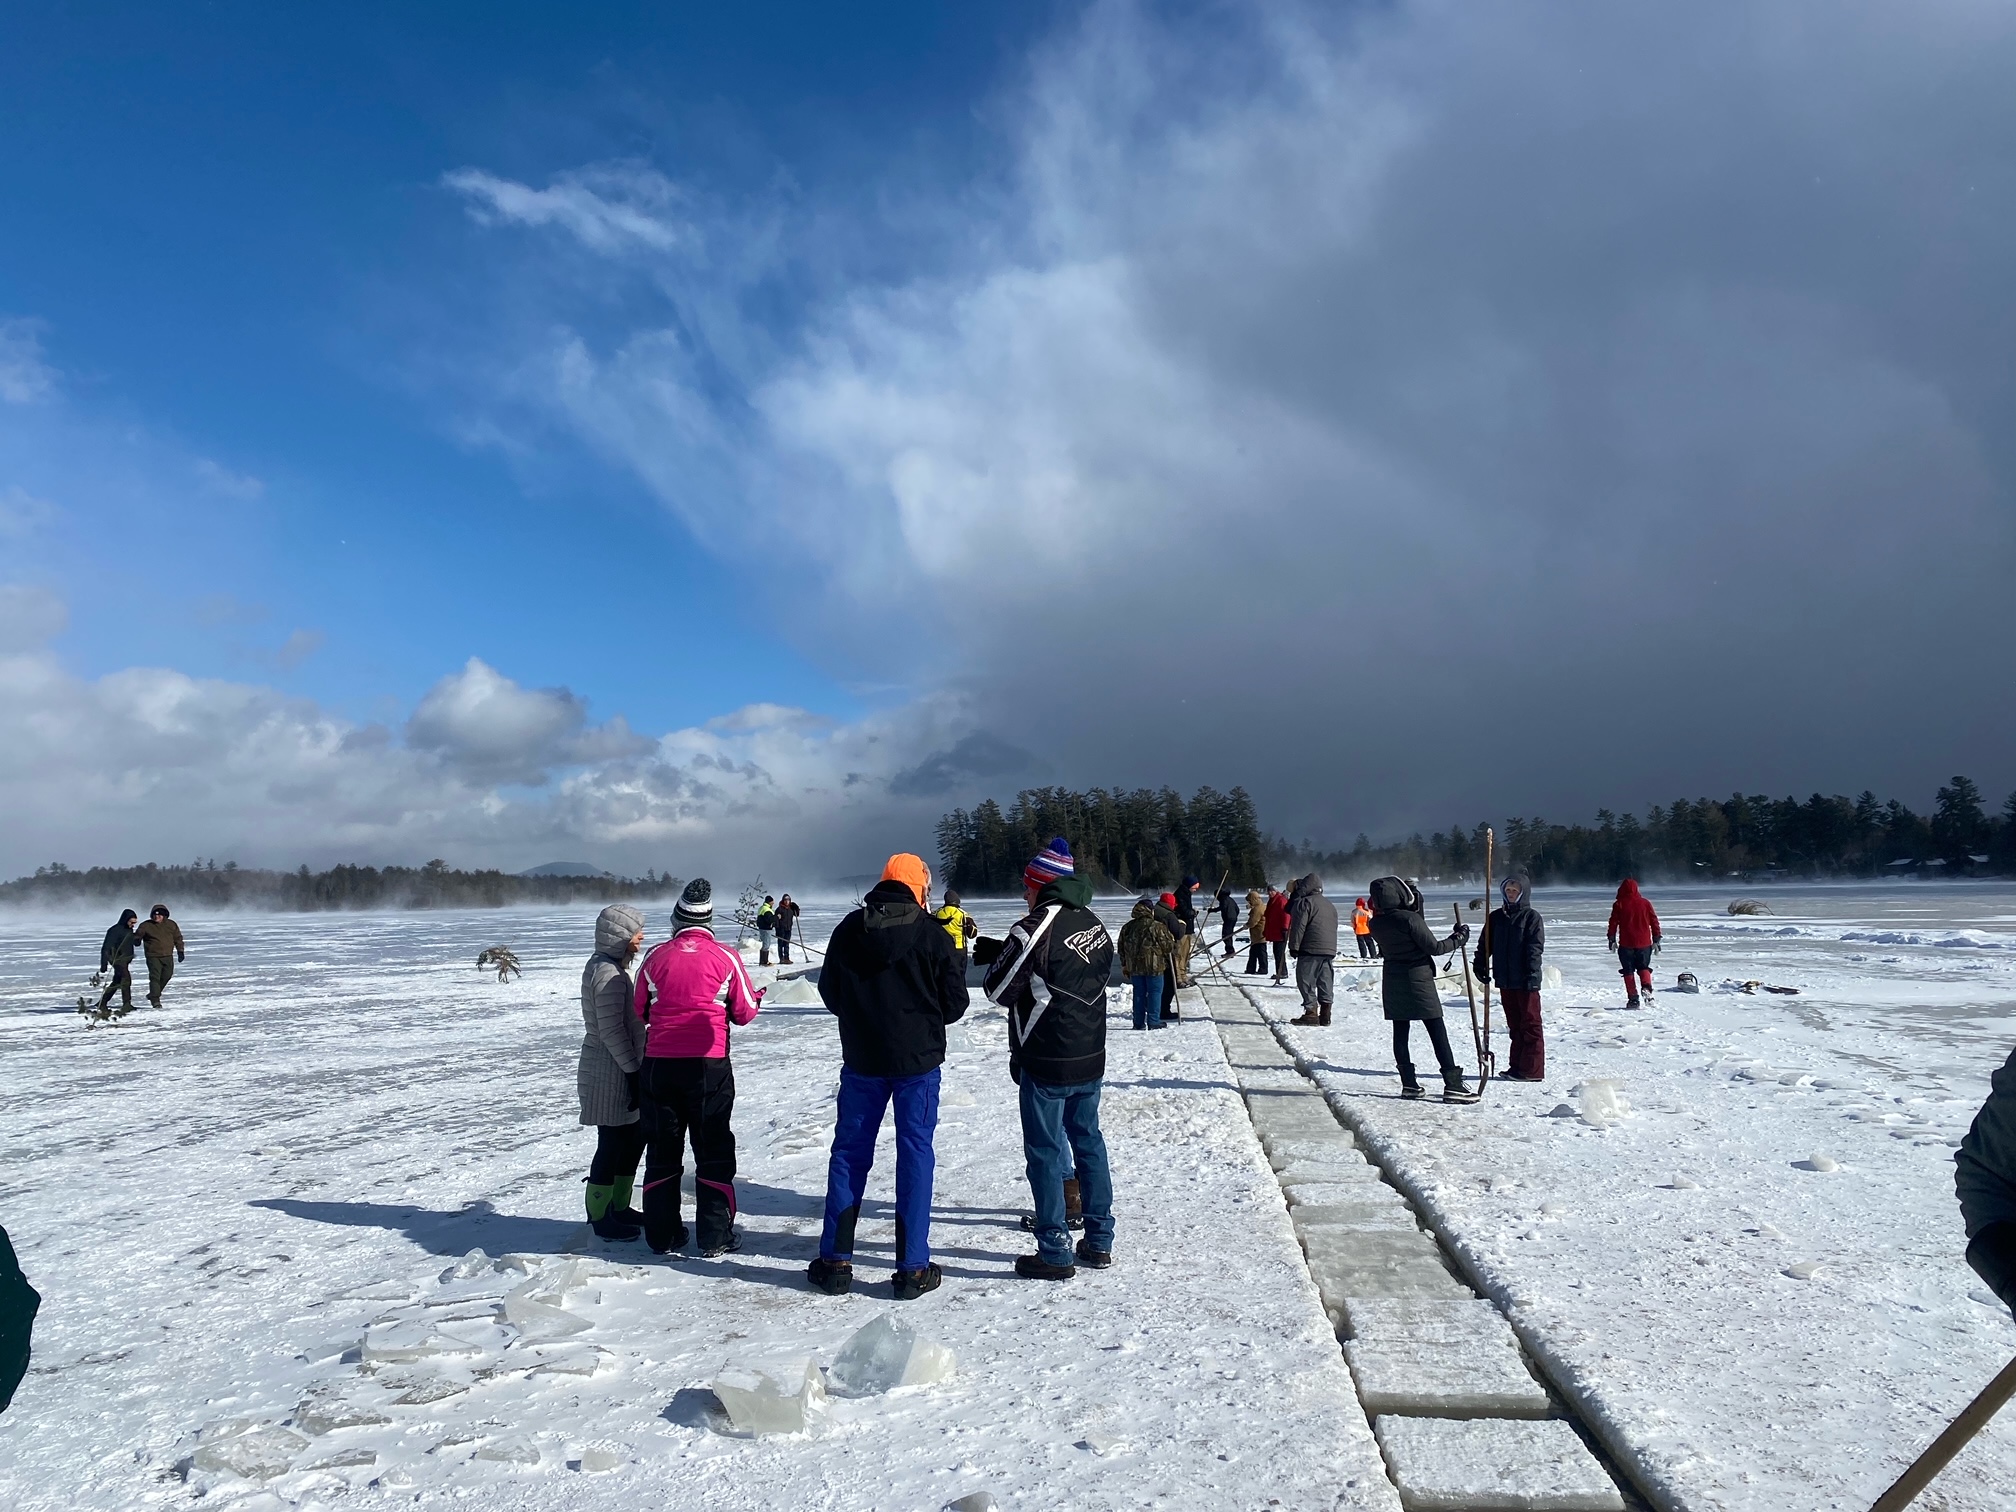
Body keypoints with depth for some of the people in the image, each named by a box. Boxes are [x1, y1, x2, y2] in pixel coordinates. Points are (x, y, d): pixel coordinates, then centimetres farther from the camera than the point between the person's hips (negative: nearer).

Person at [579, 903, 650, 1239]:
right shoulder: (608, 972, -20)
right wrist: (633, 1071, -19)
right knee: (612, 1142, 1)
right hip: (611, 1072, -10)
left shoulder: (609, 966, 12)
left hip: (618, 1069, 10)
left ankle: (619, 1207, 28)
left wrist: (635, 1068, 22)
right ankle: (600, 1216, 14)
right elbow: (611, 1029, -22)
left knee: (634, 1136, 16)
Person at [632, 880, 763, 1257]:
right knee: (713, 1151, 8)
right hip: (709, 1066, -2)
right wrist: (756, 996, 21)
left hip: (659, 1065, 2)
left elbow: (639, 1011, 8)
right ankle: (715, 1236, 10)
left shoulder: (656, 957, 0)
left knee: (662, 1150, 14)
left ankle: (663, 1235, 20)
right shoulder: (726, 957, -5)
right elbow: (744, 1013, 0)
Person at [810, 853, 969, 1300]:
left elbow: (829, 994, 7)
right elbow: (955, 1004, -3)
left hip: (861, 1060, 3)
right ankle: (913, 1269, 8)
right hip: (918, 1061, -2)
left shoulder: (849, 929, 0)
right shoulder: (933, 934, -9)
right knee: (916, 1156, 5)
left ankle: (835, 1261, 17)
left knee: (849, 1154, 12)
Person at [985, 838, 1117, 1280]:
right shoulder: (1095, 924, 5)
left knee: (1046, 1152, 3)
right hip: (1091, 1059, 7)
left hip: (1047, 1065, -7)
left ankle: (1055, 1253, 10)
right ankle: (1099, 1241, 25)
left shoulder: (1036, 928, -18)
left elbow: (998, 989, -13)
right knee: (1088, 1141, 17)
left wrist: (1000, 959, 8)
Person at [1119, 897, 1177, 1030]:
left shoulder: (1127, 927, 6)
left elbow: (1122, 948, 12)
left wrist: (1124, 966, 21)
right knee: (1155, 992, 4)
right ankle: (1153, 1022, 3)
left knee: (1139, 993, 12)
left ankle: (1138, 1023, 14)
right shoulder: (1158, 926, -11)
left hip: (1134, 967, 5)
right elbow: (1168, 946, -7)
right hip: (1154, 966, -5)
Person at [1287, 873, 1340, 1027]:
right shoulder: (1330, 905, 21)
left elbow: (1298, 926, -13)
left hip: (1310, 950, -8)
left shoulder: (1304, 902, -7)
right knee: (1326, 984, 9)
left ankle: (1311, 1012, -6)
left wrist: (1294, 947, -9)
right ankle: (1325, 1016, 9)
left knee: (1306, 981, -3)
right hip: (1329, 950, 8)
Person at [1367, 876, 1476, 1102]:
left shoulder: (1375, 924, 0)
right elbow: (1434, 947, -14)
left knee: (1400, 1032, 9)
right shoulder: (1410, 919, -18)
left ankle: (1408, 1083, 12)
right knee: (1437, 1032, -2)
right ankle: (1453, 1084, -4)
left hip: (1392, 980, 6)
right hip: (1417, 979, -6)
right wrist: (1459, 938, 1)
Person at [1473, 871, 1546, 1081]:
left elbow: (1536, 947, -10)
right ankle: (1518, 1066, 19)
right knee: (1514, 1024, 12)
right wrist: (1480, 965, 4)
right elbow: (1485, 943, 16)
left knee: (1530, 1024, 0)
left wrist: (1531, 973, -18)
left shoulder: (1532, 917, -4)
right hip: (1505, 980, 6)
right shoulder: (1496, 917, 12)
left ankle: (1532, 1069, 4)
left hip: (1526, 981, -6)